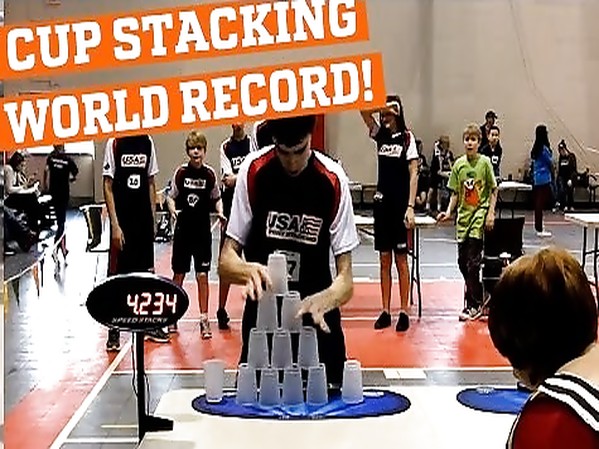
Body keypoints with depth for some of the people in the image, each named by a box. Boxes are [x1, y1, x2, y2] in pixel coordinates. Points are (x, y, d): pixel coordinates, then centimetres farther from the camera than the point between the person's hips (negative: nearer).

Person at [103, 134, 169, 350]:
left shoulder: (147, 142, 6)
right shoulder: (114, 143, -8)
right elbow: (107, 186, -8)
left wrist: (153, 218, 9)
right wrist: (115, 225, -13)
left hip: (144, 219, 5)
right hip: (123, 221, -5)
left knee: (147, 271, 13)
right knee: (117, 274, 0)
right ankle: (113, 331, 7)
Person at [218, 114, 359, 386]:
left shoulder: (333, 181, -13)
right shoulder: (252, 172, -12)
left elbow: (345, 279, -13)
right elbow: (226, 262, -10)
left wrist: (322, 302, -34)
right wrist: (248, 271, -32)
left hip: (318, 320, 0)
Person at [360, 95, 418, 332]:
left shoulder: (407, 137, -5)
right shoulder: (380, 134, 9)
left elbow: (414, 174, -9)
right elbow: (364, 110, -4)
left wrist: (410, 207, -14)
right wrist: (383, 106, -20)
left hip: (401, 204, -5)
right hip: (382, 202, 5)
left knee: (401, 259, 0)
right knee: (384, 259, 7)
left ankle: (404, 311, 6)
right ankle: (385, 311, 13)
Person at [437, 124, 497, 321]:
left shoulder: (485, 162, -4)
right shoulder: (459, 164, 6)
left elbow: (493, 190, -1)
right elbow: (455, 193, 10)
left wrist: (491, 213, -8)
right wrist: (448, 212, -2)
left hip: (480, 215, -5)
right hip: (463, 216, 5)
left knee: (473, 262, -8)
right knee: (462, 260, 6)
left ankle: (473, 305, 0)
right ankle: (478, 297, 23)